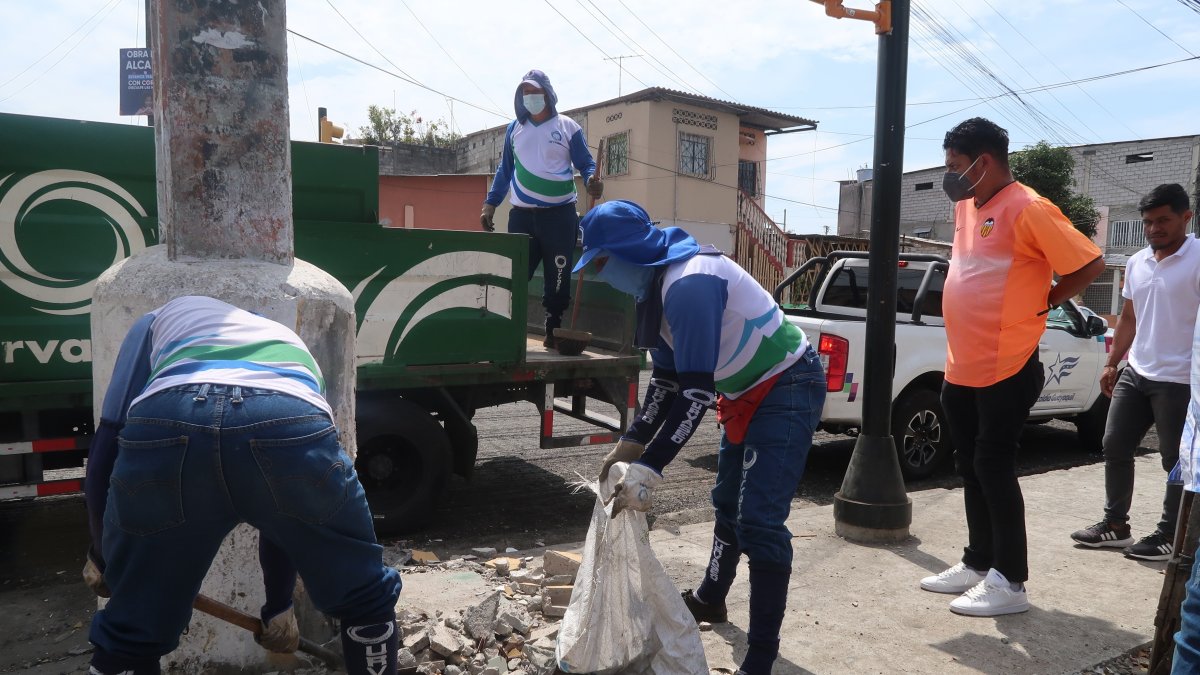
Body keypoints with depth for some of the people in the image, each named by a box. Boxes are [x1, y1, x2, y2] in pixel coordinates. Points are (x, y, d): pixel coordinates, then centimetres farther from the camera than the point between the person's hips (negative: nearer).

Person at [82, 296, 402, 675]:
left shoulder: (159, 320, 41)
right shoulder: (292, 348, 43)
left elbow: (106, 442, 32)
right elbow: (285, 507, 47)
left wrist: (99, 554, 48)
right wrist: (278, 606, 57)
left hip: (165, 426, 0)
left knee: (128, 636, 25)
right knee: (367, 604, 27)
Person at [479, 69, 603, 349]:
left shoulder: (568, 127, 3)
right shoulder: (514, 128, 13)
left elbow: (586, 164, 2)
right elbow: (505, 170, 17)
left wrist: (592, 181, -21)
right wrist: (490, 204, 9)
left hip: (560, 215, -2)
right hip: (522, 215, 2)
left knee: (558, 278, 3)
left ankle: (554, 331, 16)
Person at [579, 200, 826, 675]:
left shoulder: (689, 283, -29)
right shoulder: (656, 284, 2)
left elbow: (696, 391, -32)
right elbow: (667, 377, 8)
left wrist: (648, 468, -31)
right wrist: (632, 443, 1)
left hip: (788, 389, -10)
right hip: (748, 394, 10)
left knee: (759, 520, -12)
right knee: (728, 503, 23)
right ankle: (709, 599, 43)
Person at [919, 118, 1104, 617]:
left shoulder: (1028, 209, -14)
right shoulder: (966, 207, 11)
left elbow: (1090, 264, -12)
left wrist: (1044, 302, -4)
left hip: (1006, 369, -8)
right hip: (961, 367, 8)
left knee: (994, 467, -3)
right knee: (971, 468, 14)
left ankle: (1010, 581, 9)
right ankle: (977, 564, 26)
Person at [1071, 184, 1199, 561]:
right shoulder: (1136, 263, 11)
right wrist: (1111, 364, 15)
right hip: (1135, 374, 7)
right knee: (1115, 447, 9)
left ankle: (1169, 535, 17)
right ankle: (1115, 525, 20)